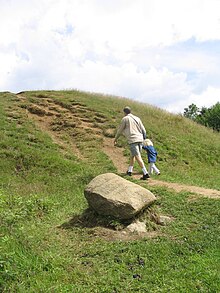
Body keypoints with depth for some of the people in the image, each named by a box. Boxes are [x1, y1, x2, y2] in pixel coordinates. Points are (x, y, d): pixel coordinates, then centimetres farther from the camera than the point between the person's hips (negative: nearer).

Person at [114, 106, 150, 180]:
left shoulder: (125, 119, 3)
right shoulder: (137, 118, 17)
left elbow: (120, 130, 10)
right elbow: (143, 130, 13)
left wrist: (115, 139, 23)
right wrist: (143, 138, 21)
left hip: (132, 140, -6)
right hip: (140, 140, 6)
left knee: (138, 157, -10)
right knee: (132, 155, 21)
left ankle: (145, 173, -17)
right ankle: (129, 171, 30)